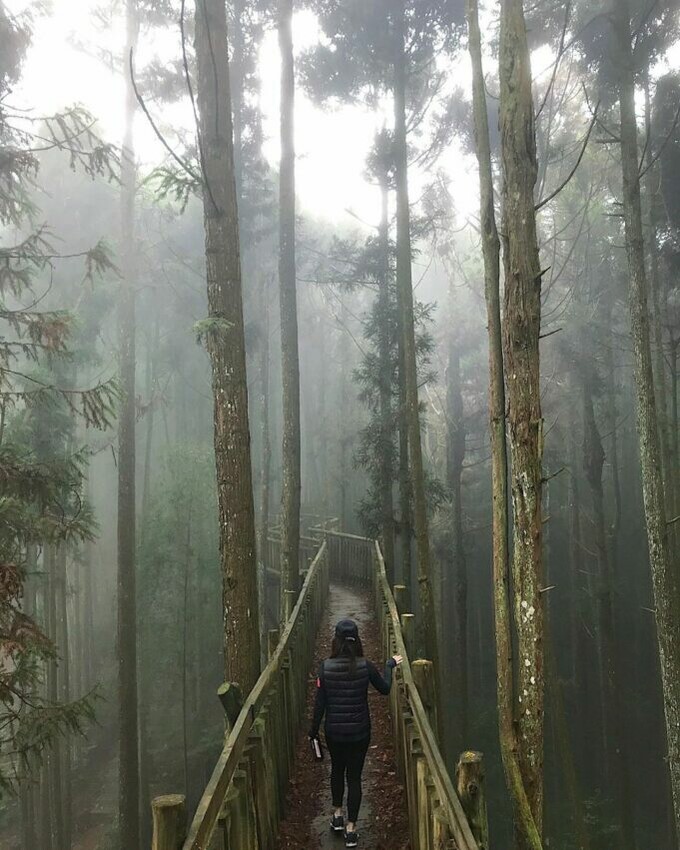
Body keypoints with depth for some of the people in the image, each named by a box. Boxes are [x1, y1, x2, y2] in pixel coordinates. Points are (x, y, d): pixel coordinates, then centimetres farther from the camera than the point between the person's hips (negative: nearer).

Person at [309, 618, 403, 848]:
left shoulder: (326, 667, -13)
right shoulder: (365, 666, -14)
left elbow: (320, 703, -8)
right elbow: (385, 689, 2)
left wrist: (314, 730, 5)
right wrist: (390, 665, 17)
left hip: (334, 732, 1)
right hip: (359, 732, -1)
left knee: (337, 770, 25)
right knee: (354, 776, 11)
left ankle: (337, 815, 36)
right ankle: (351, 829, 14)